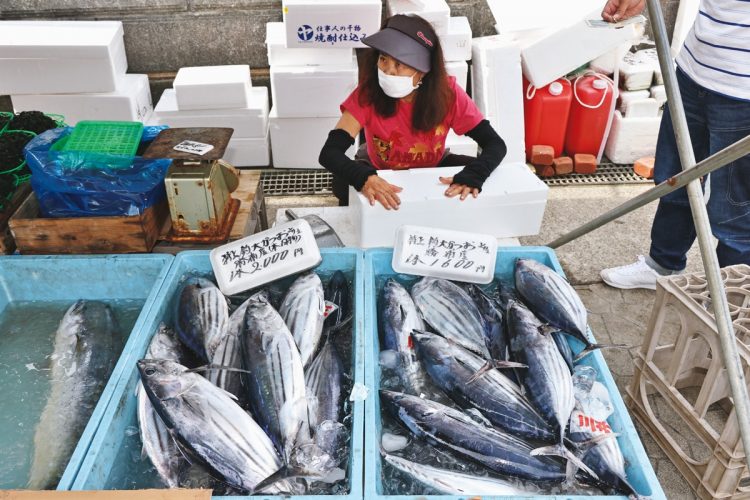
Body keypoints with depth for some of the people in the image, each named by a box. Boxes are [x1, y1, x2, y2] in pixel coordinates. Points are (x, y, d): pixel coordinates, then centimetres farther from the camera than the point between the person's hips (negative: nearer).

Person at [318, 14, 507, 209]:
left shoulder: (447, 93, -26)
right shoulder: (367, 94, -29)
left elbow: (496, 144, -26)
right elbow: (329, 153, -36)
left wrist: (472, 176, -48)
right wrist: (364, 178, -58)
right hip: (380, 176, -2)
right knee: (344, 184, -34)